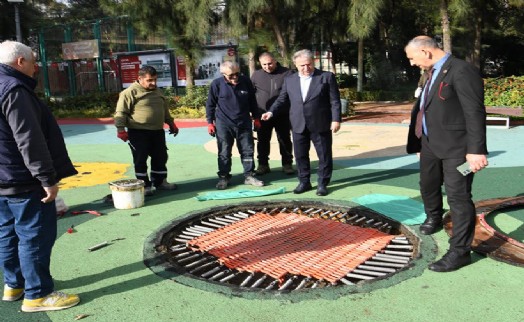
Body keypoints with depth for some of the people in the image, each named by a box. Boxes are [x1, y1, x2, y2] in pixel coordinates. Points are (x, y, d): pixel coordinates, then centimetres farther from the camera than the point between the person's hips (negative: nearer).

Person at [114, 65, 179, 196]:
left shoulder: (157, 92, 14)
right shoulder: (130, 92, -9)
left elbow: (165, 110, 27)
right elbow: (121, 112, -11)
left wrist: (171, 123, 27)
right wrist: (120, 129, -19)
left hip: (157, 131, 7)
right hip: (138, 133, -6)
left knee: (160, 158, 12)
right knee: (140, 160, 0)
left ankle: (160, 182, 27)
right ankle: (145, 185, 11)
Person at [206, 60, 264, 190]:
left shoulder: (246, 81, -3)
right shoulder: (216, 84, -10)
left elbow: (252, 101, 8)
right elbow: (210, 104, -1)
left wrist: (256, 118, 12)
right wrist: (210, 122, -1)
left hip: (244, 123, 2)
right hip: (223, 124, -2)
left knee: (248, 150, 7)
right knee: (224, 153, 5)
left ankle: (249, 176, 18)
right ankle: (223, 177, 18)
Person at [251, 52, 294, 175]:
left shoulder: (286, 73, -3)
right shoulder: (256, 75, 5)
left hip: (282, 114, -2)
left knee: (285, 140, 7)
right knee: (263, 141, 7)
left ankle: (287, 164, 18)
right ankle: (263, 165, 18)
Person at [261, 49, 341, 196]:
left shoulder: (327, 77, -2)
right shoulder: (289, 80, 8)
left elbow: (335, 101, -4)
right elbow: (282, 99, 13)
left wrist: (336, 119, -11)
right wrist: (271, 111, -2)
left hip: (321, 125, -3)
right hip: (299, 126, 3)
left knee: (324, 155, 5)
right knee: (300, 156, 10)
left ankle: (322, 184, 19)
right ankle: (304, 182, 24)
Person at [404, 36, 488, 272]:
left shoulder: (461, 70, -16)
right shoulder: (432, 73, 12)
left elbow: (475, 112, -21)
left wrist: (476, 150, -25)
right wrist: (422, 141, 18)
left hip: (456, 146, -9)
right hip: (431, 144, 9)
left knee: (458, 197, -3)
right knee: (428, 185, 25)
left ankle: (460, 251, 8)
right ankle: (433, 218, 53)